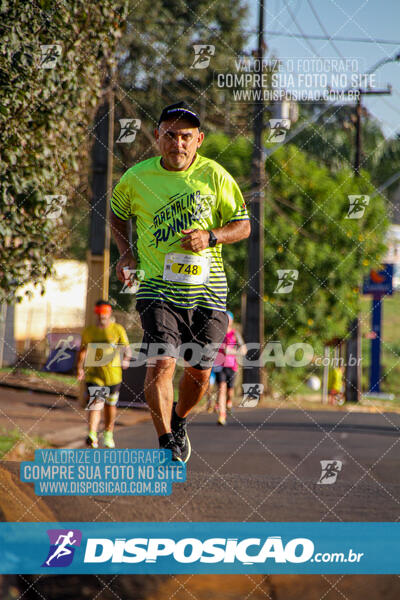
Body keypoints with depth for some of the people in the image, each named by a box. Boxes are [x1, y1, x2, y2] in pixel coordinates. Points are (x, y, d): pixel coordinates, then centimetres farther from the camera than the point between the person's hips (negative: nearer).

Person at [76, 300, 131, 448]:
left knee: (110, 404, 15)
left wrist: (126, 360, -22)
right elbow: (83, 350, 14)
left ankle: (108, 434, 33)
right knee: (95, 404, -17)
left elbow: (126, 348, -1)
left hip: (113, 374, 1)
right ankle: (92, 436, -28)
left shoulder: (118, 329, 0)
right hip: (93, 374, -1)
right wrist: (80, 368, 2)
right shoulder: (88, 331, 6)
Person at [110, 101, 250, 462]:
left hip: (206, 287, 1)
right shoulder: (137, 178, -1)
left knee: (199, 371, 9)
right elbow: (118, 213, 20)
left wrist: (211, 237, -14)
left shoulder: (214, 175, -2)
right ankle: (167, 444, -11)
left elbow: (243, 225, 5)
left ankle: (179, 421, 39)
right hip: (157, 286, -1)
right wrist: (126, 253, 5)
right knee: (161, 363, -18)